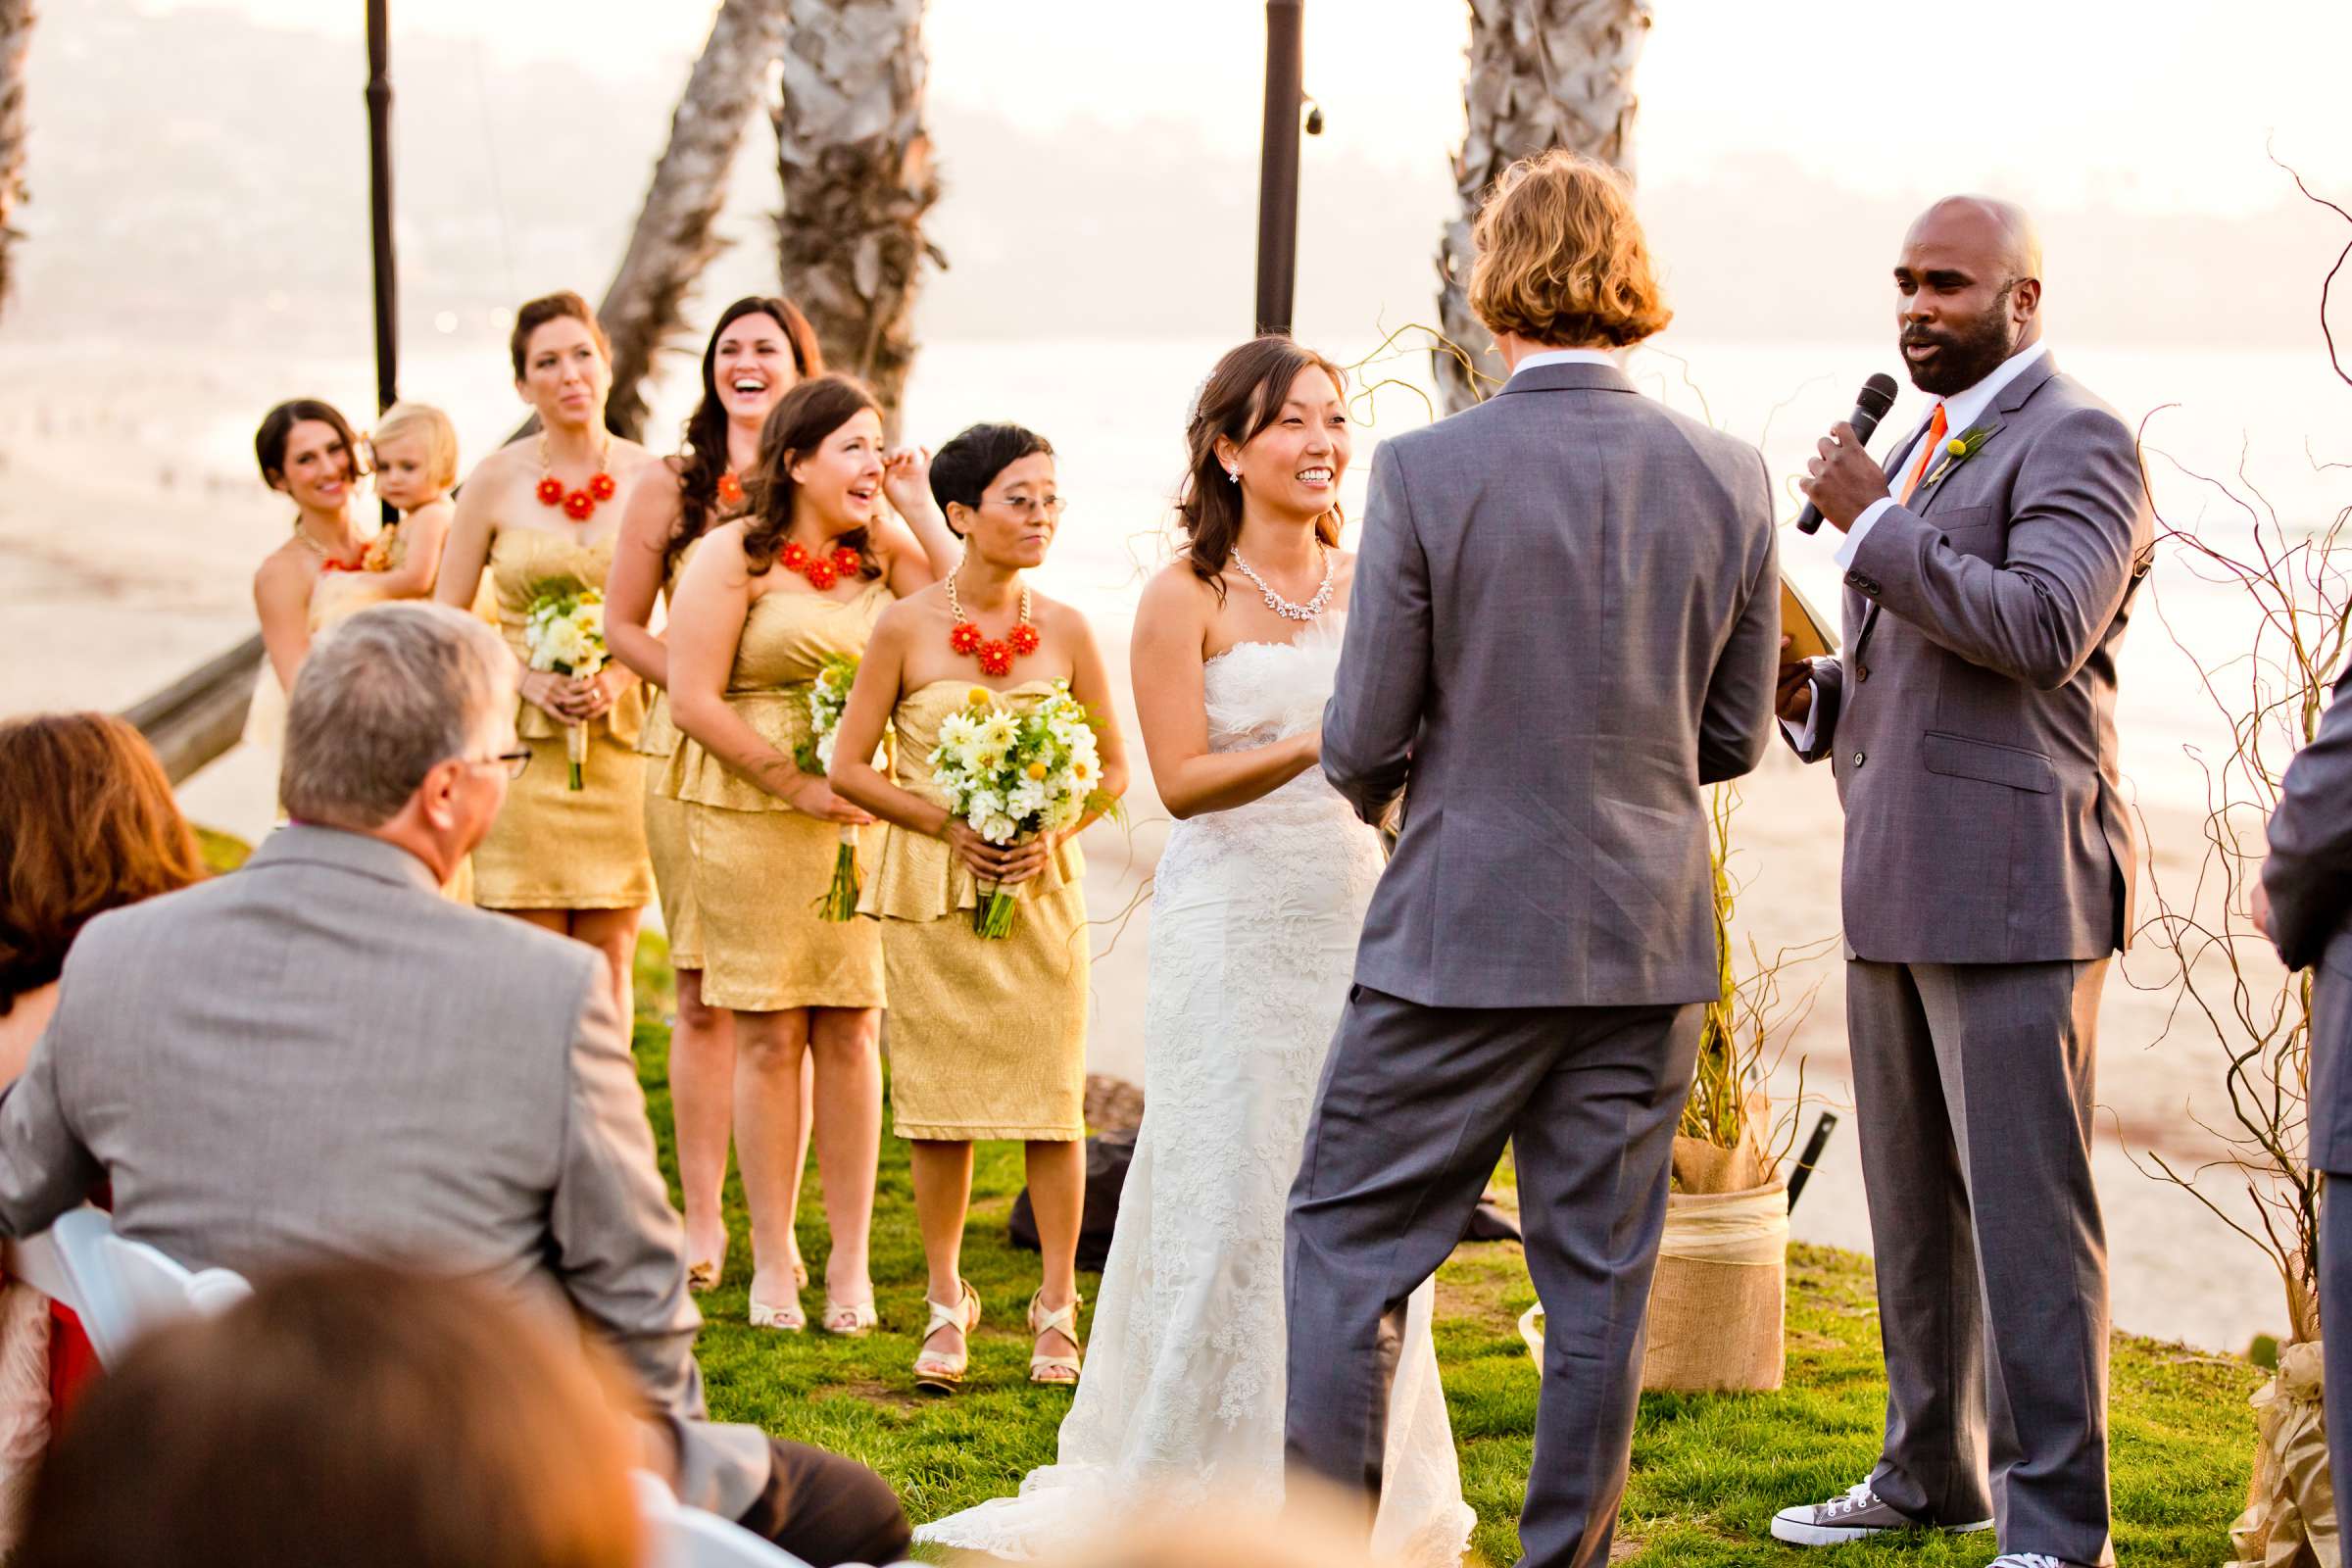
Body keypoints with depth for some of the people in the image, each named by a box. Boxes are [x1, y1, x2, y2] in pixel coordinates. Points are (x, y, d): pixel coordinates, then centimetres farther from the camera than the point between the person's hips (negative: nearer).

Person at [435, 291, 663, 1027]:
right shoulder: (496, 482, 1)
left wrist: (622, 677, -10)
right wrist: (530, 681, -10)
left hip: (619, 740, 1)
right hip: (522, 745, -1)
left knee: (608, 958, 3)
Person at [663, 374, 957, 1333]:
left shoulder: (884, 554, 9)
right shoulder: (734, 555, -3)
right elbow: (693, 698, -7)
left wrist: (918, 508, -2)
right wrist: (795, 784, -12)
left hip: (867, 815, 3)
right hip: (751, 814, -3)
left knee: (851, 1031, 4)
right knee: (770, 1037, 1)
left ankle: (850, 1261, 10)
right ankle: (772, 1263, 10)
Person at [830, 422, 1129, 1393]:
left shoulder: (1065, 632, 1)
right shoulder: (905, 629, -5)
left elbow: (1113, 766, 9)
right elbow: (848, 767, 0)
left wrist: (1052, 831, -9)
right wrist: (950, 827, -11)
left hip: (1041, 889, 1)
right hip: (929, 891, -1)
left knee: (1053, 1098, 0)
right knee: (939, 1100, 3)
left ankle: (1057, 1311, 11)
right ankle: (946, 1306, 17)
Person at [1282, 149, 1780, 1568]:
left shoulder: (1427, 472, -11)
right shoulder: (1729, 478, 0)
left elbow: (1363, 739, -8)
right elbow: (1737, 736, 6)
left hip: (1465, 933, -4)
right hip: (1649, 941, 4)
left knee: (1347, 1246, 7)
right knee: (1601, 1277, 10)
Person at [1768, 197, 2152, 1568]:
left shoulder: (2078, 441, -8)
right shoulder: (1924, 451, 20)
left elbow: (2042, 626, -24)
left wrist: (1870, 522, -17)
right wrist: (1815, 691, 7)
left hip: (2013, 887, -9)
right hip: (1901, 889, 9)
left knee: (2028, 1210, -7)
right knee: (1913, 1205, 16)